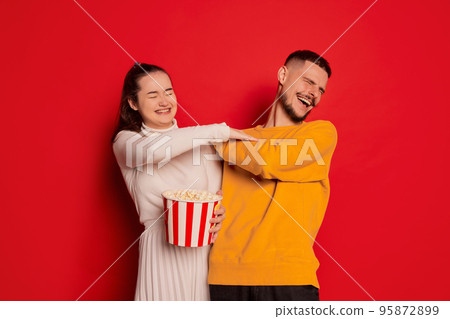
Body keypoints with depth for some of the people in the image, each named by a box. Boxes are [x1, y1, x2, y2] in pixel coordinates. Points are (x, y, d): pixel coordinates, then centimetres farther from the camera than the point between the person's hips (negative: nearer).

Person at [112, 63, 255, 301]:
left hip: (205, 251, 2)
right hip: (161, 252, -2)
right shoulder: (125, 141, -1)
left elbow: (217, 191, 8)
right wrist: (222, 130, -22)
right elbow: (154, 149, -24)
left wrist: (219, 216, -16)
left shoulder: (200, 140, 8)